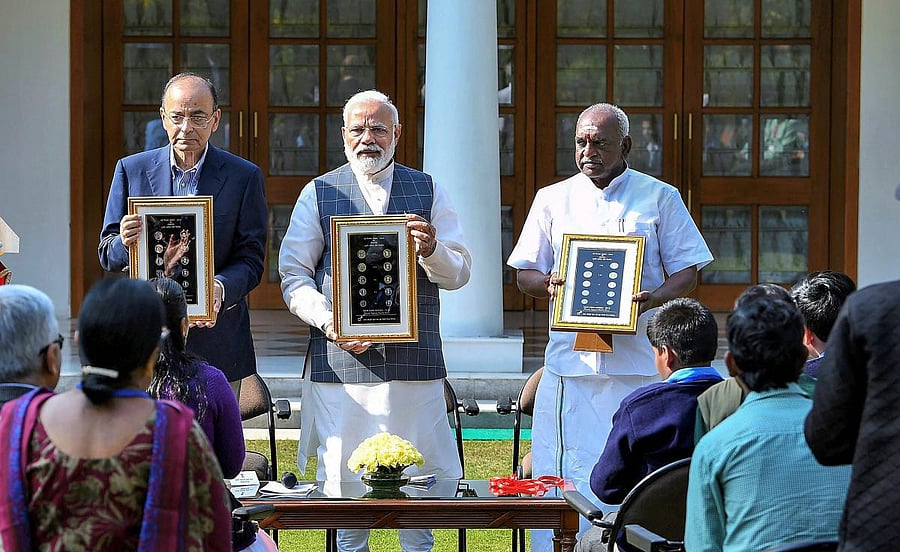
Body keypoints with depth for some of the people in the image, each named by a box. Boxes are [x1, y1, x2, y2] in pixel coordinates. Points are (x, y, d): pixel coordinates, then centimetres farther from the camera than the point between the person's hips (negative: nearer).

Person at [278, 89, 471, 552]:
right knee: (345, 477, 2)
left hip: (414, 360, 1)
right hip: (340, 360, -1)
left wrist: (432, 250, -15)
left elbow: (458, 274, 7)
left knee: (422, 476, 2)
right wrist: (327, 321, -13)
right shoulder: (319, 193, 8)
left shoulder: (428, 191, 11)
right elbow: (294, 276, 4)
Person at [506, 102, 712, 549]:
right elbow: (524, 273, 16)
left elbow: (687, 270, 7)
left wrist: (653, 298, -13)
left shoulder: (660, 198, 9)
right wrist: (548, 284, -8)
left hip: (638, 363, -1)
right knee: (564, 476, -2)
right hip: (571, 359, 2)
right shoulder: (553, 199, 15)